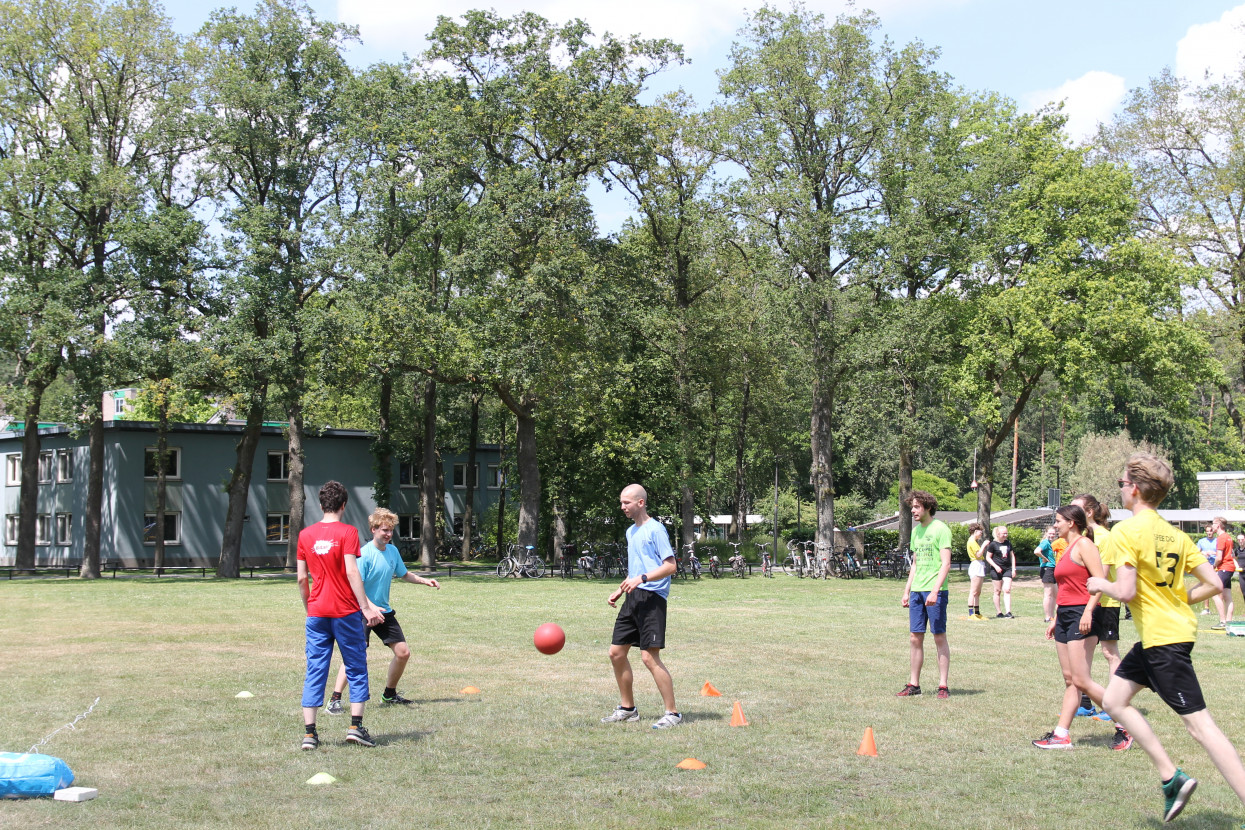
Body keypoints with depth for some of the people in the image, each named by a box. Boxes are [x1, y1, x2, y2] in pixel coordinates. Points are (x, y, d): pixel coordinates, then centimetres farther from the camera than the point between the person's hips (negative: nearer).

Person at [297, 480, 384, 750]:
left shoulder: (305, 535, 6)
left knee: (315, 671, 5)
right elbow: (351, 572, -15)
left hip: (316, 613, 4)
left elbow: (302, 578, 8)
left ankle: (309, 733, 1)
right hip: (346, 611, -3)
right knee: (356, 668, 8)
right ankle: (355, 726, 3)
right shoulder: (347, 532, -6)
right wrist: (365, 607, -14)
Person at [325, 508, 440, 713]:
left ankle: (389, 694, 25)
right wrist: (370, 607, -33)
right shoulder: (364, 554, -17)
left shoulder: (393, 550, 5)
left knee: (403, 652, 6)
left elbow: (403, 575, 22)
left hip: (384, 611, 7)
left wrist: (424, 581, 8)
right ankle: (335, 700, -12)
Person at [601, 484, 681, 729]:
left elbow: (670, 566, -15)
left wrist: (641, 579, -24)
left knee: (649, 656, -14)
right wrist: (620, 591, 20)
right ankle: (627, 709, 22)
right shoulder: (630, 531, 19)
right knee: (616, 652, 9)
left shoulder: (655, 529, -8)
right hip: (633, 598, 9)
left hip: (652, 598, -9)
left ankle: (672, 713, -5)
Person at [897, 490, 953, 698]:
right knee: (915, 638, 7)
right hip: (916, 591, 7)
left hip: (935, 591, -7)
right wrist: (907, 591, 17)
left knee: (939, 637, -2)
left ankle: (943, 686, 3)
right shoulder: (916, 530, 15)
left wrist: (935, 591, -21)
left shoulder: (940, 529, -7)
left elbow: (946, 564, -13)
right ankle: (913, 685, 13)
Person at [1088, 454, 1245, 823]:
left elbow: (1126, 591, -22)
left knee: (1199, 724, -7)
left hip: (1164, 638, -9)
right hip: (1153, 637, 9)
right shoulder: (1175, 534, 9)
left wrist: (1100, 584, -2)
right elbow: (1213, 584, 7)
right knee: (1115, 700, 15)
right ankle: (1171, 778, 14)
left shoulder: (1126, 530, -14)